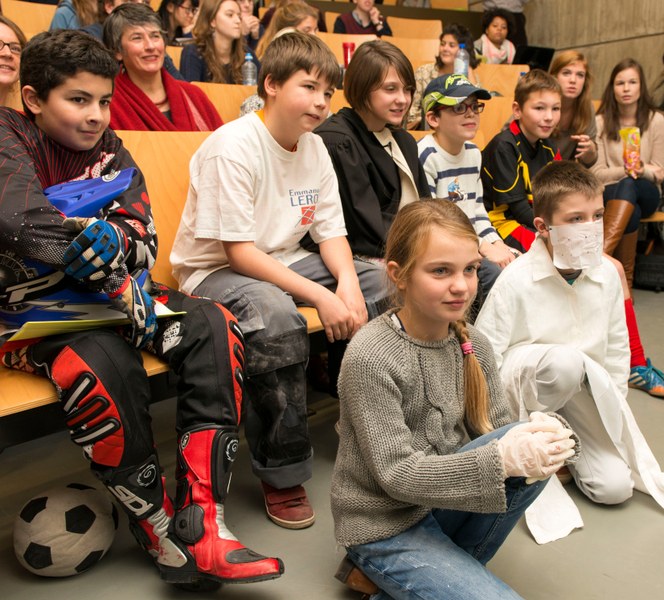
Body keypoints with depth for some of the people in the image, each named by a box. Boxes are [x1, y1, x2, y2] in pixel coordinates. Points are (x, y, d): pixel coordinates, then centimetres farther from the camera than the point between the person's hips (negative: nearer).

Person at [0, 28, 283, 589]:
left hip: (99, 295, 6)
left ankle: (201, 523, -21)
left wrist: (110, 240, -26)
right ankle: (161, 532, -14)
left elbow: (144, 241, -1)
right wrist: (121, 287, -25)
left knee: (214, 327, -16)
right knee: (105, 363, -36)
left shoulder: (107, 150, 10)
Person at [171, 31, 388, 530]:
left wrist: (347, 283, -19)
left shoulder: (314, 147, 3)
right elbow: (239, 251, -24)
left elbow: (331, 232, 3)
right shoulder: (233, 147, -19)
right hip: (216, 270, -7)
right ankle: (282, 474, -19)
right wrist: (320, 297, -29)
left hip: (286, 260, 7)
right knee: (278, 317, -37)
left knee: (381, 283, -8)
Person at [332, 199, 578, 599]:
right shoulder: (370, 358, -23)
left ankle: (450, 566, -1)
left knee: (532, 447, -17)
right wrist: (502, 460, -32)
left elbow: (499, 430, -1)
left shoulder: (473, 344, -4)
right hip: (385, 526, -6)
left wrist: (542, 436, -24)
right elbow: (397, 474, -23)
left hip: (440, 501, 6)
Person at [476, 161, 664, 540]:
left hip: (583, 391, 5)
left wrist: (614, 410, 7)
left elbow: (617, 347, 8)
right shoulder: (516, 280, -21)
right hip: (522, 382, -4)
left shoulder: (607, 274, -6)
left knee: (615, 487, -9)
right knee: (565, 360, -38)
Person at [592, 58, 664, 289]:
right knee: (631, 212, -37)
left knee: (628, 185, -38)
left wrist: (643, 170, -22)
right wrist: (624, 170, -21)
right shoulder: (601, 121, 1)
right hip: (610, 192, 0)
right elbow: (595, 172, -2)